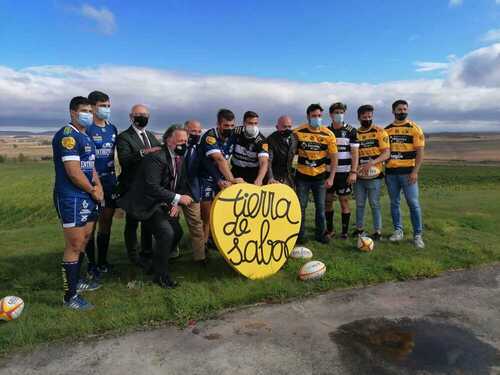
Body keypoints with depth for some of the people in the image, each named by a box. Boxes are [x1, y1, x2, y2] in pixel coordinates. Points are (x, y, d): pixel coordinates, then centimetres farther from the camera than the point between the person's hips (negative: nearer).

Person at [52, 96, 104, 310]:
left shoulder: (85, 137, 16)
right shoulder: (67, 135, -14)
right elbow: (73, 172, -21)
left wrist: (98, 186, 0)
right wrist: (93, 190, -8)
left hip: (87, 197, 10)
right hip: (71, 199, -9)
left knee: (84, 241, 18)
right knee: (74, 246, -4)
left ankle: (75, 281, 35)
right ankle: (70, 297, 6)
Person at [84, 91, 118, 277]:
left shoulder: (112, 129, 11)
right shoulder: (86, 129, -9)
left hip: (110, 181, 6)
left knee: (107, 221, 11)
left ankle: (102, 260, 23)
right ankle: (91, 263, 14)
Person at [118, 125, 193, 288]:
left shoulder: (179, 158, 5)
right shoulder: (156, 157, -22)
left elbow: (181, 184, 10)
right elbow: (152, 187, -29)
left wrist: (176, 204, -7)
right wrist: (177, 198, -28)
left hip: (166, 205, 9)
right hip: (149, 204, -9)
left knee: (177, 232, 10)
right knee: (166, 233, -21)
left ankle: (158, 265, 31)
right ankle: (160, 274, -1)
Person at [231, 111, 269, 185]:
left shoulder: (261, 141, -18)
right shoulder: (236, 132, -9)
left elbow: (264, 163, -30)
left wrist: (259, 179, -49)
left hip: (253, 174, -2)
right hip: (236, 172, 2)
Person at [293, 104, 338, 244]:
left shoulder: (328, 134, -4)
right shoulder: (298, 132, -5)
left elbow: (333, 158, -1)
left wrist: (331, 177, -9)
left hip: (320, 177, 1)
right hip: (302, 176, 0)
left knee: (320, 207, 9)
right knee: (300, 206, 5)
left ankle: (321, 234, 24)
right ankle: (299, 234, 18)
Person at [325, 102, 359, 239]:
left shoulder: (351, 131, 0)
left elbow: (354, 152, -3)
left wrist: (353, 172, -11)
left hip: (344, 172, -3)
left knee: (344, 202, 2)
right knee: (328, 201, 6)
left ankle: (345, 232, 13)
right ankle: (329, 229, 20)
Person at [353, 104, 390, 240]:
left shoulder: (379, 132, -3)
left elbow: (386, 153, -8)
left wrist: (372, 162, -24)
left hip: (374, 175, -4)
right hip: (359, 176, 4)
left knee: (374, 204, 2)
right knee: (359, 204, 11)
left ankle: (378, 231, 12)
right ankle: (359, 228, 24)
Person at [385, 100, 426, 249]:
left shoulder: (414, 128, 1)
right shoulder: (387, 130, 10)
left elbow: (420, 152, -4)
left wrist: (415, 171, -13)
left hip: (408, 172, -3)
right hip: (391, 172, 3)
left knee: (413, 203, -3)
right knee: (394, 203, 9)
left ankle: (418, 235, 7)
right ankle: (398, 231, 22)